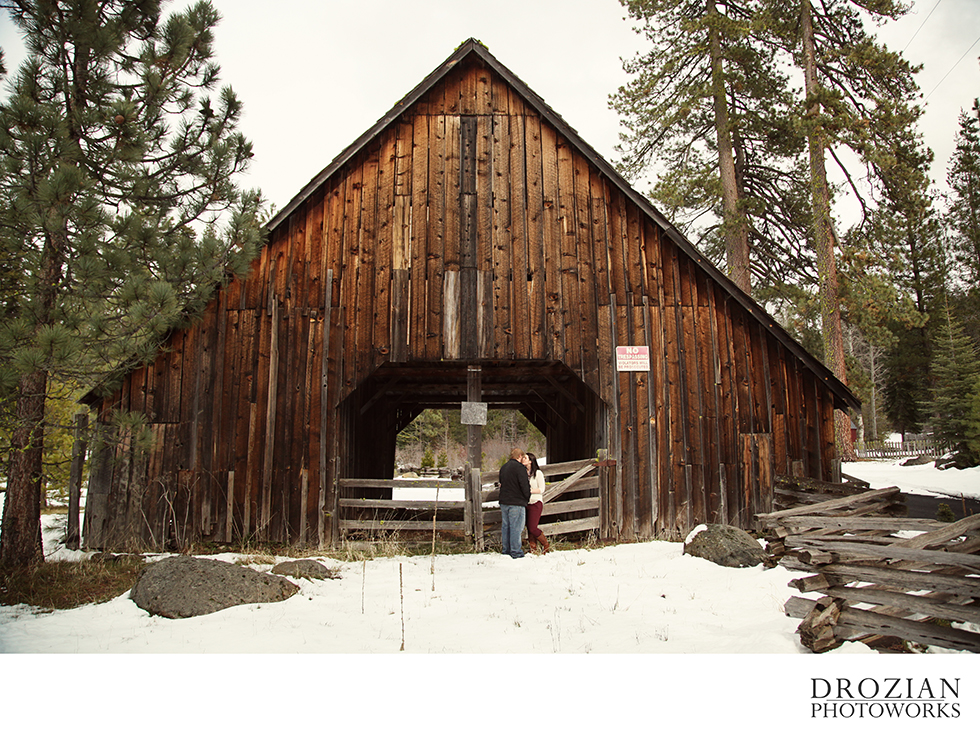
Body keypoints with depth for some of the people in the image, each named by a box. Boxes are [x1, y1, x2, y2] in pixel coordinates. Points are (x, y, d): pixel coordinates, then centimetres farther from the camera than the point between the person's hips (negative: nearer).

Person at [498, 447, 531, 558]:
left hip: (504, 502, 7)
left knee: (505, 526, 13)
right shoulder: (520, 468, -12)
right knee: (516, 527, -2)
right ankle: (516, 552, 2)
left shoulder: (504, 467, 12)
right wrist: (527, 497, 1)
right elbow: (525, 486, -15)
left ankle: (506, 549, 21)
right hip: (516, 503, -7)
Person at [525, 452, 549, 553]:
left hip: (536, 503, -5)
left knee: (532, 528, -9)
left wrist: (529, 490, -17)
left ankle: (546, 545, 10)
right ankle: (533, 549, 13)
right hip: (526, 503, 5)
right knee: (529, 528, 4)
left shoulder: (538, 473, -4)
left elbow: (541, 489, -7)